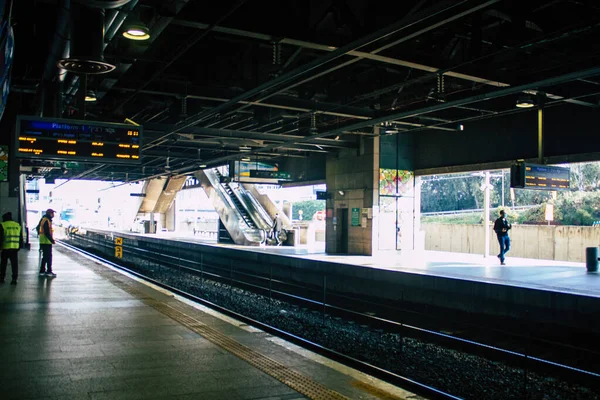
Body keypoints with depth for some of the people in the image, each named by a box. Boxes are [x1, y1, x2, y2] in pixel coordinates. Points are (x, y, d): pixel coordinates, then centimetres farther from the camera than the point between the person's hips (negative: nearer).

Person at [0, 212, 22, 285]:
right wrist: (19, 247, 17)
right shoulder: (18, 225, 10)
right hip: (15, 248, 3)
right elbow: (20, 238, 13)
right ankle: (14, 279, -1)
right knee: (14, 264, 3)